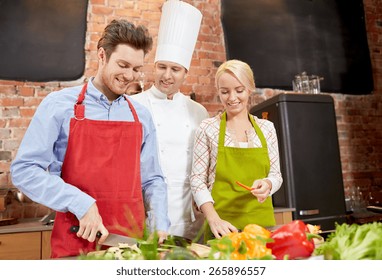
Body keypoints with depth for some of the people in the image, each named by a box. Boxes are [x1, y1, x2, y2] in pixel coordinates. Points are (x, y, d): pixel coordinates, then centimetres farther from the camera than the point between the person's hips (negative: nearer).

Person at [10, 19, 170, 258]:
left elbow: (152, 180, 9)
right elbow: (24, 170, -8)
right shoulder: (59, 104, -4)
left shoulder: (142, 116, 5)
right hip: (76, 240, -3)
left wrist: (160, 226, -4)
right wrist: (81, 204, -17)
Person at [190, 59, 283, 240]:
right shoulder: (208, 128, -4)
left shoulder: (266, 128, 4)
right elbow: (197, 180, -6)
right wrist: (214, 219, -18)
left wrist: (267, 184, -14)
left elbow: (276, 175, 8)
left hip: (262, 221, 3)